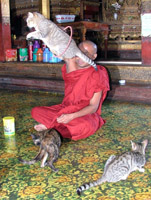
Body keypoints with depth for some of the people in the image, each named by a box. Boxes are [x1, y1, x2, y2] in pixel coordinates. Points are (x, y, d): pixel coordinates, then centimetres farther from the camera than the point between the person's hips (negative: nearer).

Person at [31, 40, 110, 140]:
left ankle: (50, 126, -21)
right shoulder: (70, 66, 2)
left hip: (85, 113, -4)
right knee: (36, 111, -11)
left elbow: (93, 107, -16)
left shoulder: (97, 75, -12)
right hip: (65, 109, 4)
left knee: (87, 126, -40)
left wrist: (72, 116, -28)